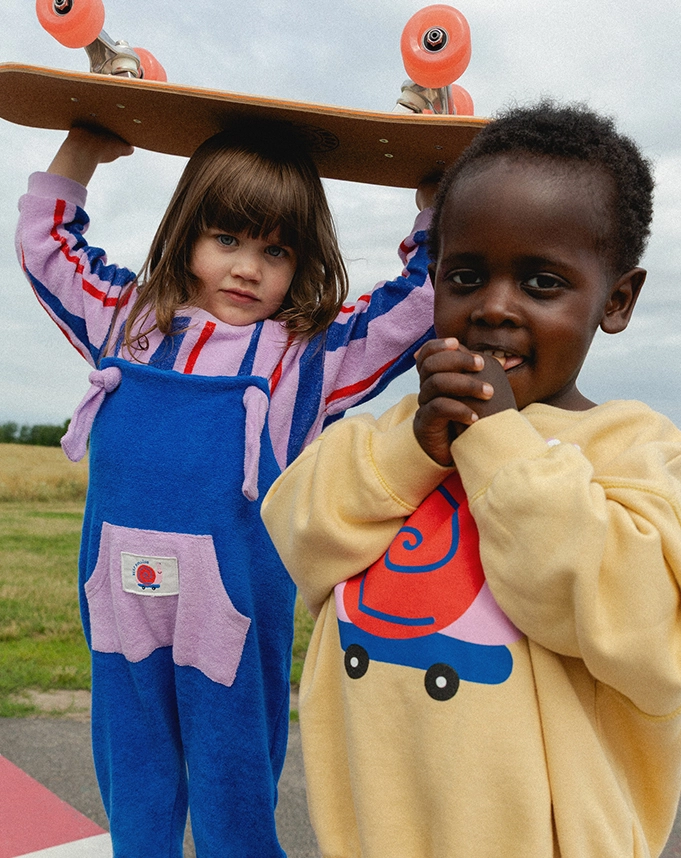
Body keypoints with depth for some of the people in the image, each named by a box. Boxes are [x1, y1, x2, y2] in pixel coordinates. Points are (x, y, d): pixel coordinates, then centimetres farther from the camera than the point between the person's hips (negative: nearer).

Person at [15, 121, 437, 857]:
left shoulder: (310, 353, 0)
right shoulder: (131, 322, 9)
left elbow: (422, 300, 0)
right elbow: (46, 246, 22)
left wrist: (436, 207, -1)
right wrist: (79, 153, 21)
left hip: (233, 611, -3)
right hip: (122, 606, 4)